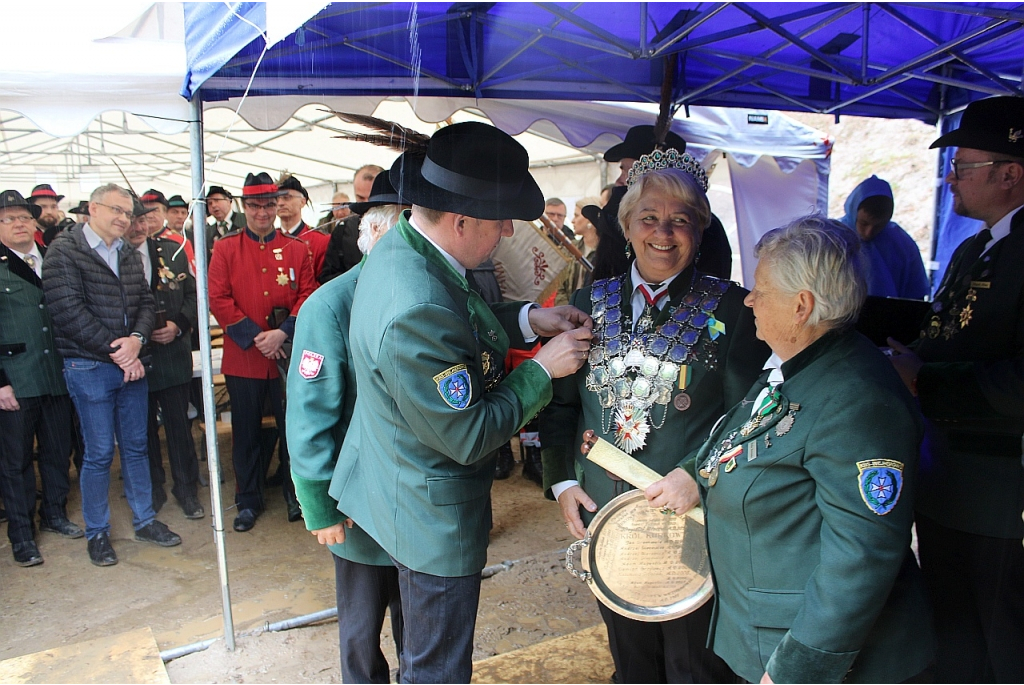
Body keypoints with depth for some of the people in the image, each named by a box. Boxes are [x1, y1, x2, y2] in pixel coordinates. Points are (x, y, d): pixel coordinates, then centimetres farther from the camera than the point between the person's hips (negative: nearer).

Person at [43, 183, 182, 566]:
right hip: (89, 367, -5)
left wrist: (136, 338, -13)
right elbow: (68, 310, -16)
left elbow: (145, 302, 7)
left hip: (130, 363, 6)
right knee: (99, 453, 2)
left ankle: (144, 520, 26)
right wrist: (114, 349, -16)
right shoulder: (64, 251, -8)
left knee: (136, 446, 13)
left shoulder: (129, 256, 12)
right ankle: (97, 532, 19)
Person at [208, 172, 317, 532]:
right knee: (246, 432, 10)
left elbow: (307, 296, -1)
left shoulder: (296, 248, 4)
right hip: (242, 357, 0)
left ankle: (296, 495, 26)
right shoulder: (225, 248, 2)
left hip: (288, 356, 0)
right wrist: (254, 337, -12)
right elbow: (218, 300, -4)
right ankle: (248, 501, 25)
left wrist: (282, 333, -14)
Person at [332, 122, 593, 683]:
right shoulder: (416, 312, -36)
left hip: (397, 491, 10)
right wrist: (543, 369, -17)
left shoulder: (400, 246, -5)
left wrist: (527, 319, -2)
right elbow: (469, 438, -27)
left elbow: (450, 328, 11)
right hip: (432, 520, -9)